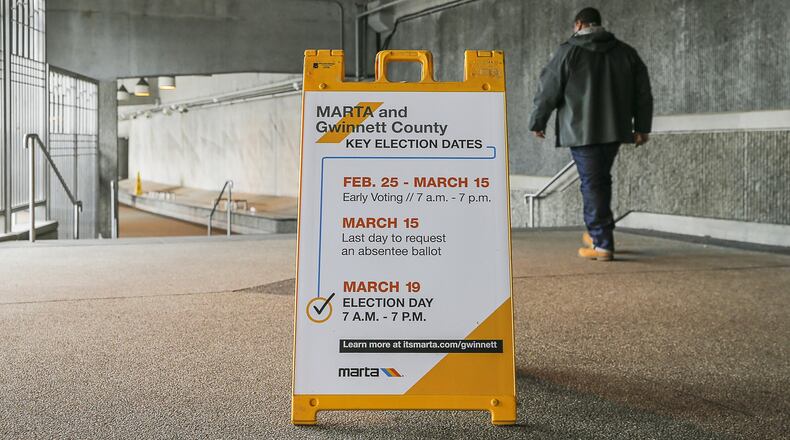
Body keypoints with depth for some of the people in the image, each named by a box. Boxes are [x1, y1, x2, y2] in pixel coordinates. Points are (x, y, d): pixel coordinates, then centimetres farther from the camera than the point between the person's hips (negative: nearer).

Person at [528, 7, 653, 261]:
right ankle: (597, 233, 25)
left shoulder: (568, 52, -4)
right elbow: (643, 92, 10)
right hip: (614, 129, 5)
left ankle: (602, 244, -4)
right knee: (601, 180, 19)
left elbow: (548, 90, -2)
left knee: (592, 183, -2)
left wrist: (537, 122, 9)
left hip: (582, 131, -5)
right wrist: (641, 127, 15)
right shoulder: (625, 52, 10)